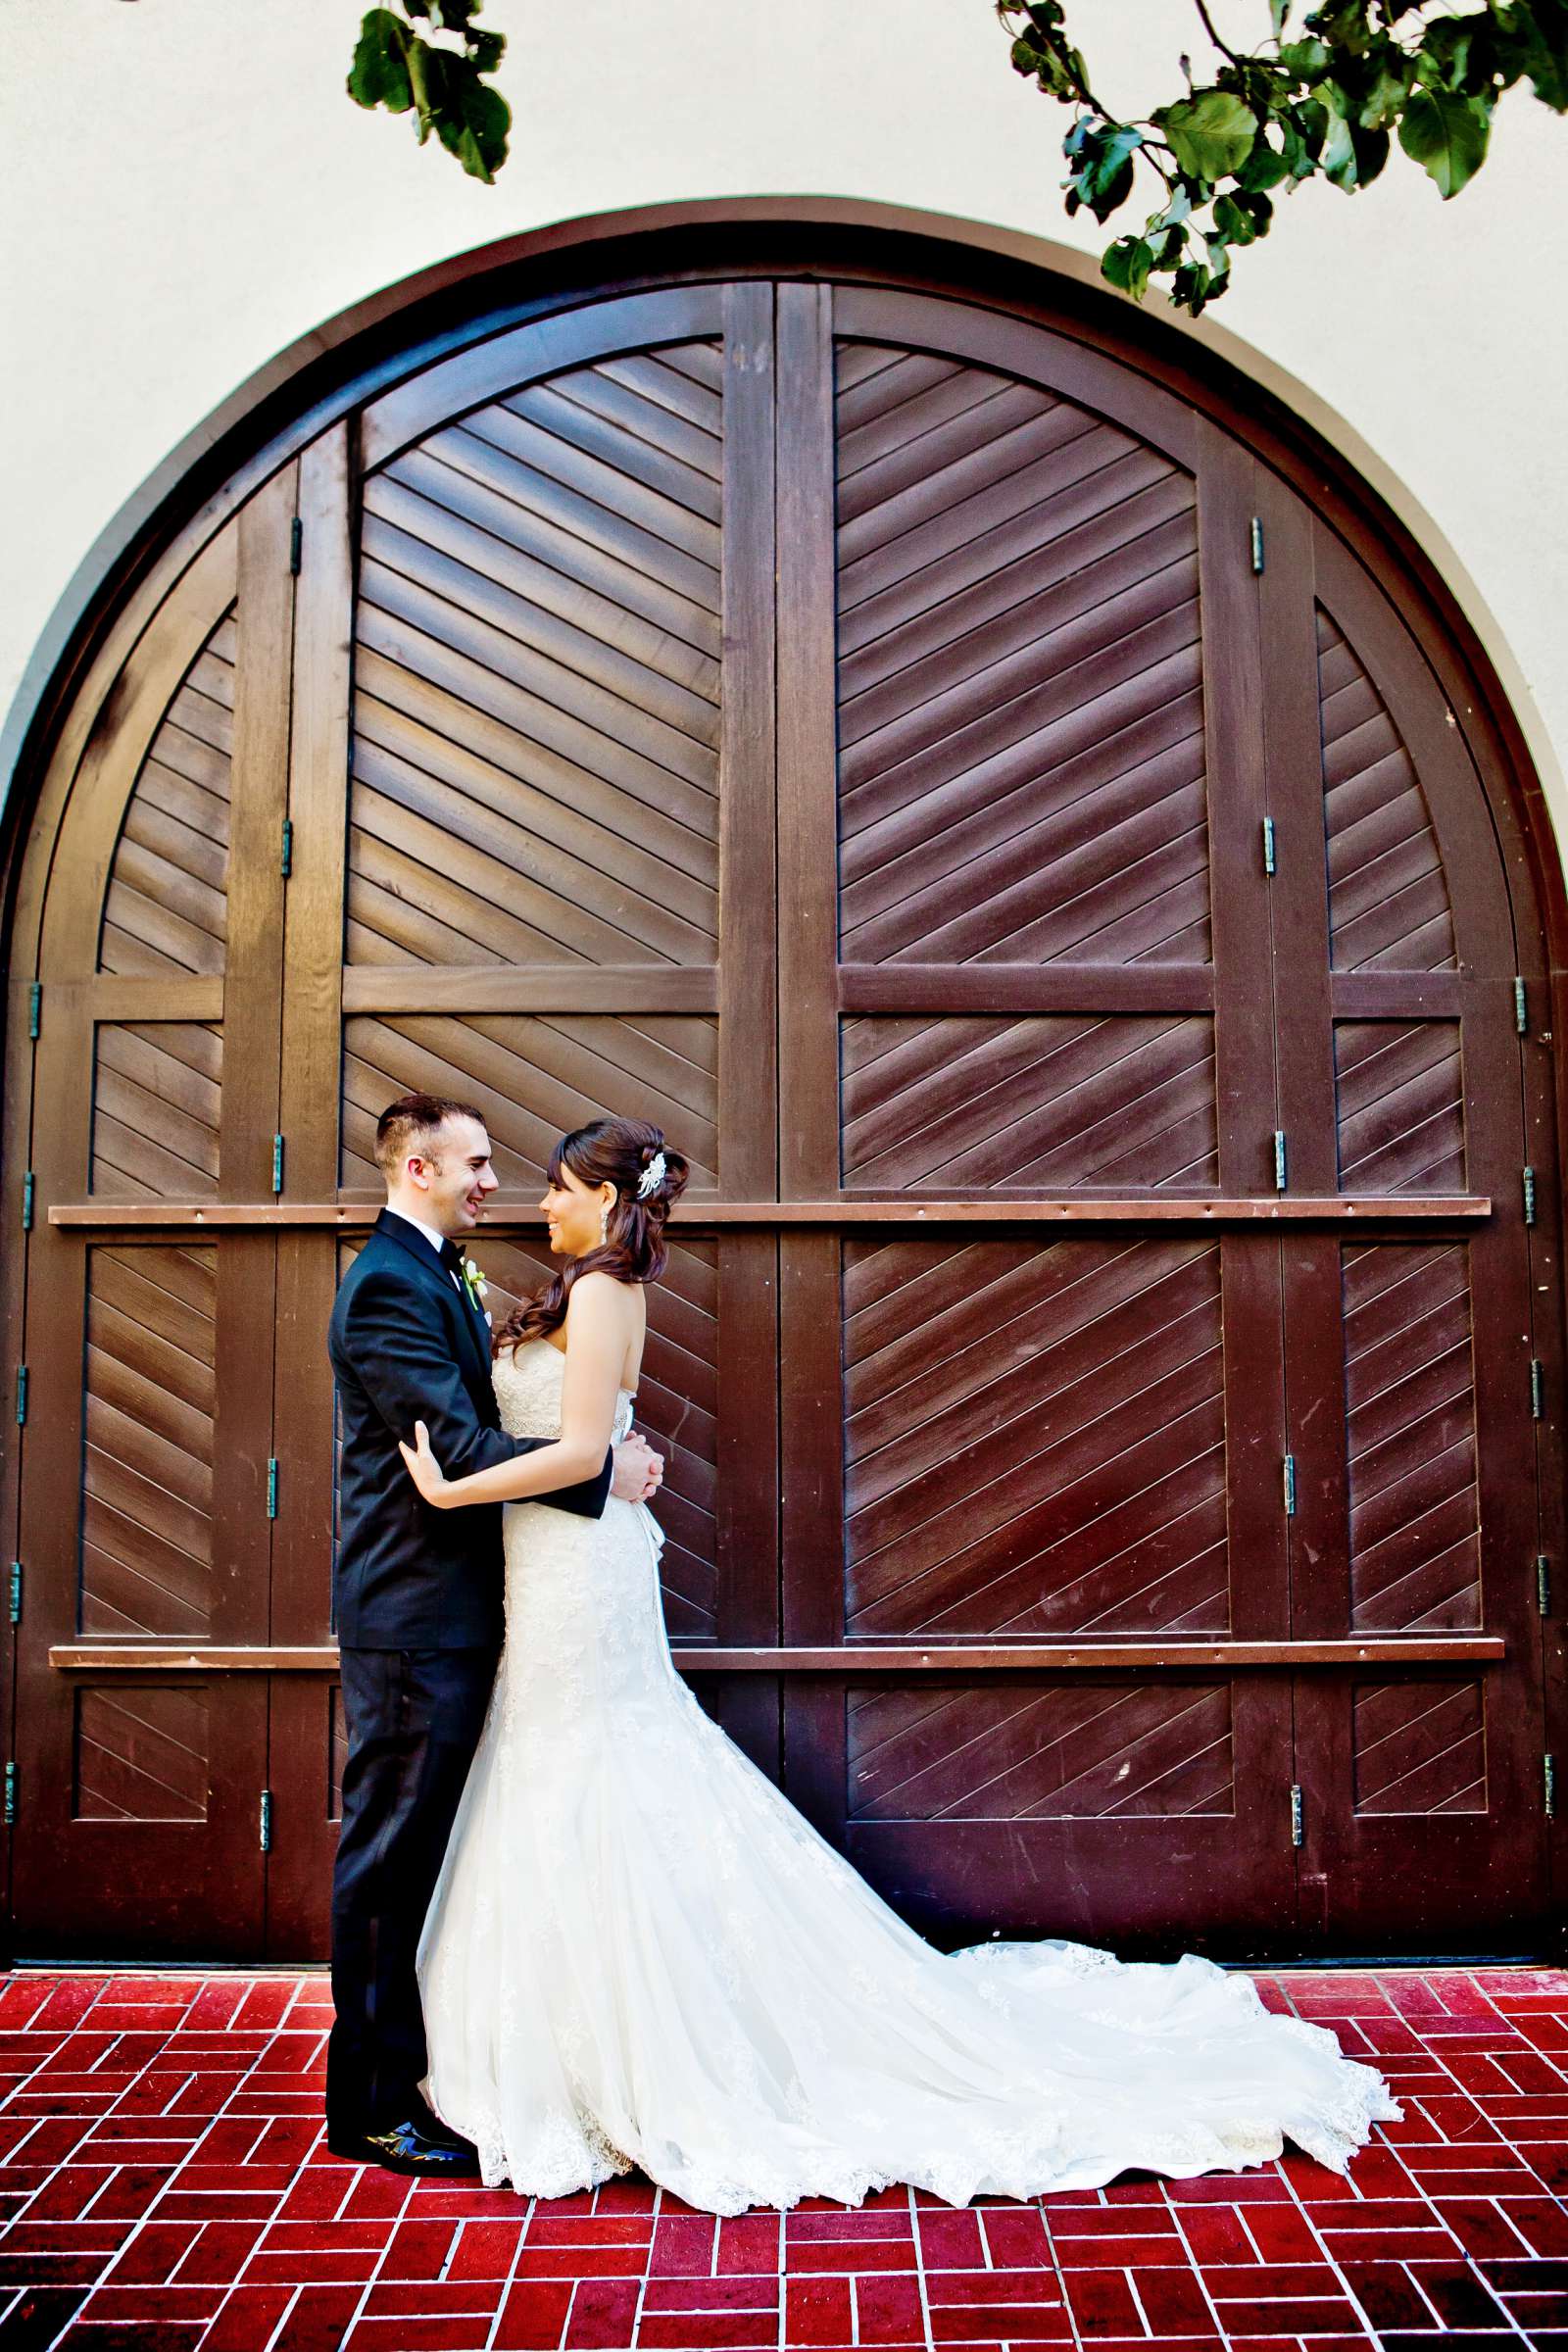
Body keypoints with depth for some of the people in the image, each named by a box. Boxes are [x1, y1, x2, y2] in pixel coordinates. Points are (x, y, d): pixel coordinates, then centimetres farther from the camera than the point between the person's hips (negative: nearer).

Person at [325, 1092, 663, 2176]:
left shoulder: (438, 1277, 16)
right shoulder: (389, 1285, -17)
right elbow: (458, 1449, -24)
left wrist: (606, 1459, 6)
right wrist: (605, 1473, -18)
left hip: (453, 1611, 10)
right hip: (415, 1613, -10)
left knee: (426, 1852, 18)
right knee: (392, 1855, 0)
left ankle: (416, 2068, 32)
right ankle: (373, 2108, 12)